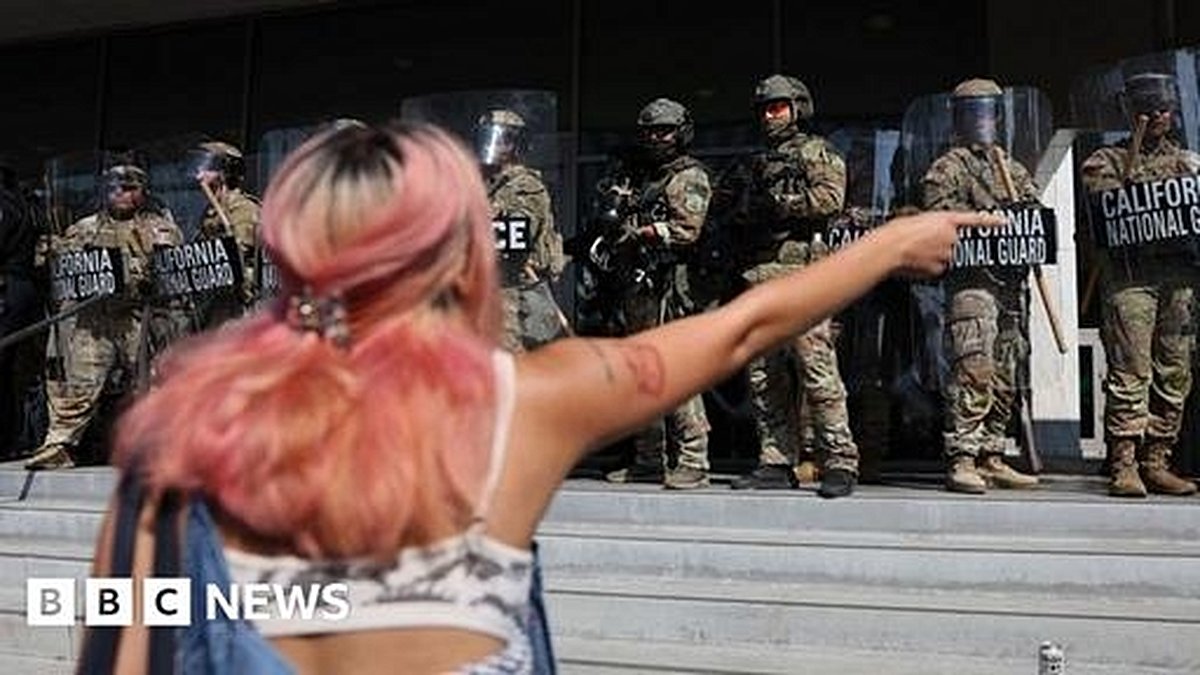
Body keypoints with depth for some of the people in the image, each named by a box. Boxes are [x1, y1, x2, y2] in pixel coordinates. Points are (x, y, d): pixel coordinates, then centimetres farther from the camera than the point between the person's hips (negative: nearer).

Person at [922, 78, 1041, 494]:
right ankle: (960, 461, -16)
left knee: (1005, 377, 8)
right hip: (971, 277, -7)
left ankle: (991, 459, 15)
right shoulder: (947, 168, 4)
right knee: (973, 370, -17)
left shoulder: (1014, 170, 25)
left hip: (1012, 281, 7)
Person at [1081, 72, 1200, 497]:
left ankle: (1156, 463, 9)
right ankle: (1124, 465, -11)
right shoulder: (1106, 161, 10)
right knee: (1131, 370, -12)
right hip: (1130, 274, -5)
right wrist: (1134, 158, -8)